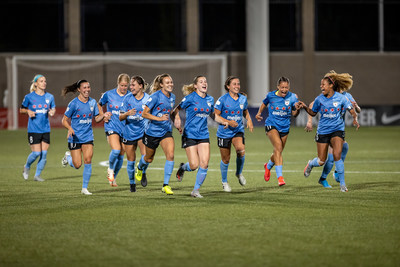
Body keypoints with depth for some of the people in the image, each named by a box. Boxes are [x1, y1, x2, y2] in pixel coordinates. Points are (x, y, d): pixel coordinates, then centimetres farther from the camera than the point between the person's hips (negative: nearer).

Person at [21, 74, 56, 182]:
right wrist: (28, 111, -13)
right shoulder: (29, 97, -3)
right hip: (33, 129, -3)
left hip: (46, 129, 4)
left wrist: (52, 112, -6)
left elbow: (53, 108, 18)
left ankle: (37, 175, 12)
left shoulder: (50, 97, 5)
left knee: (44, 153, -1)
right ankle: (27, 167, 21)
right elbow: (21, 109, 8)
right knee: (36, 153, -9)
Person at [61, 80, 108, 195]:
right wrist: (70, 128, -26)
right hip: (75, 137, -3)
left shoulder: (92, 102, 3)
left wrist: (103, 116, -10)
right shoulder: (73, 103, -11)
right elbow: (64, 120, -6)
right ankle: (68, 156, 33)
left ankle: (84, 188, 0)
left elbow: (97, 118, 12)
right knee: (77, 165, -3)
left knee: (88, 160, -12)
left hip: (88, 137, 3)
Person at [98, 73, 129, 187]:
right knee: (116, 150, -24)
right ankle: (110, 169, 5)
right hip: (112, 127, -2)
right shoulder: (108, 94, 0)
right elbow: (99, 105, 17)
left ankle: (113, 178, 26)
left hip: (125, 129, 2)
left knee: (121, 156, 6)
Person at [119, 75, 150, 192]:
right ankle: (132, 183, 28)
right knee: (131, 160, 8)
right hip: (129, 133, 2)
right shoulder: (127, 98, -2)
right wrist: (127, 114, -23)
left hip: (143, 131, -2)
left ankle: (143, 173, 8)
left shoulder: (148, 99, -6)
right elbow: (120, 117, -2)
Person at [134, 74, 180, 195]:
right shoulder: (155, 96, -16)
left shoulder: (172, 97, 4)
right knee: (149, 158, 15)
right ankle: (140, 167, 54)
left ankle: (166, 185, -11)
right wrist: (160, 118, -28)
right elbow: (144, 114, -16)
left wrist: (175, 118, 3)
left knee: (170, 155, -18)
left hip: (166, 131, 4)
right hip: (152, 131, -4)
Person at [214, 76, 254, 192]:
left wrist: (249, 120, 0)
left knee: (241, 150, -25)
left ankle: (239, 173, 1)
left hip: (238, 131, 2)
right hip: (224, 132, -2)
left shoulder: (243, 99, 3)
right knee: (225, 159, 4)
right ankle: (224, 182, 28)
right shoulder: (222, 100, -9)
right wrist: (228, 122, -21)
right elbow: (216, 115, -8)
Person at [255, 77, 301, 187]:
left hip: (285, 127, 3)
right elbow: (264, 103, 17)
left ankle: (268, 166, 49)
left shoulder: (292, 97, -6)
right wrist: (259, 113, 7)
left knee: (278, 152, 13)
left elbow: (294, 114, 2)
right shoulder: (271, 95, -6)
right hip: (272, 125, -3)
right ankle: (280, 177, -28)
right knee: (278, 147, -24)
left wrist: (297, 109, -18)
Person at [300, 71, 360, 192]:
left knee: (337, 155, -23)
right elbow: (313, 113, 12)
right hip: (323, 131, 2)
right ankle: (311, 164, 42)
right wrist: (305, 107, -6)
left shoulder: (341, 98, -7)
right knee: (321, 161, 3)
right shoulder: (319, 99, -1)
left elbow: (352, 111, -3)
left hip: (337, 130, -2)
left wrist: (355, 119, -24)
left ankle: (342, 184, -9)